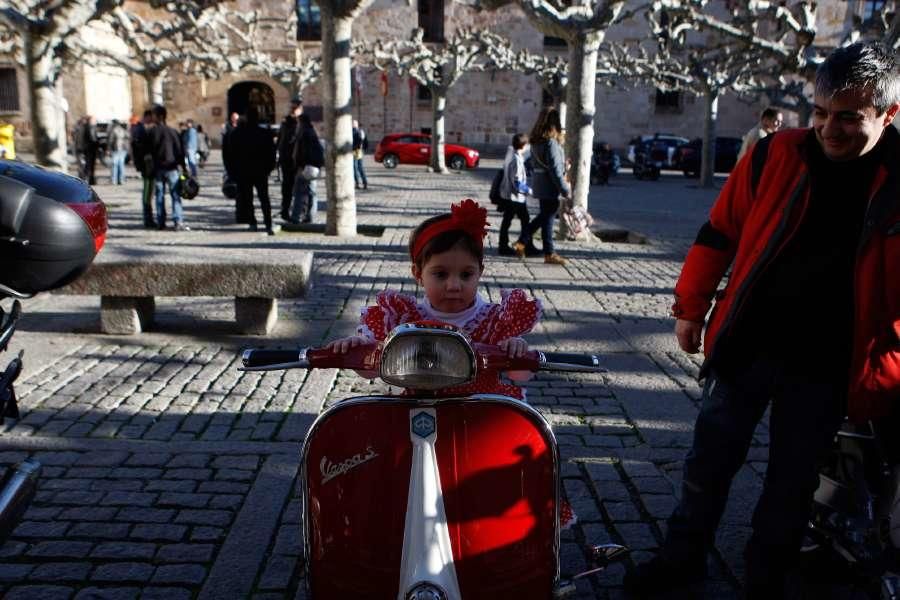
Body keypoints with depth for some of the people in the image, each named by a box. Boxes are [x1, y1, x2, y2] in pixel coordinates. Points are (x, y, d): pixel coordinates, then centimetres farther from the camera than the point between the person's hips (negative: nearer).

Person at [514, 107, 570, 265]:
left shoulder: (536, 140, 7)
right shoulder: (551, 141, -19)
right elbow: (555, 169, -19)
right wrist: (566, 190, -14)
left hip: (539, 182, 8)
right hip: (550, 185, -8)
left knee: (544, 215, 21)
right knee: (548, 218, 1)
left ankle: (523, 243, 21)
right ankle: (549, 254, 11)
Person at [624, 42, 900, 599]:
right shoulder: (776, 155, -5)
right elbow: (719, 233, 3)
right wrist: (691, 308, 5)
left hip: (825, 365, -1)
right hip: (747, 345, 1)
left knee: (792, 479, 14)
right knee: (710, 459, 13)